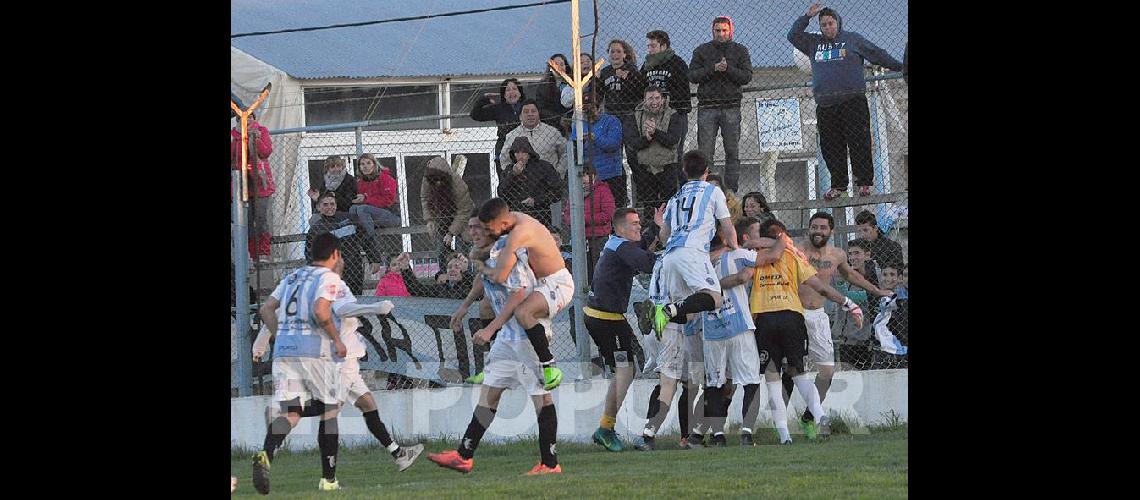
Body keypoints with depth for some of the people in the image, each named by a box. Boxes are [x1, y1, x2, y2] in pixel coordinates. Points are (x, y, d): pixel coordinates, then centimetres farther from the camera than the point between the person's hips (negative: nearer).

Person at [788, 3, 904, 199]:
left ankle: (864, 182, -4)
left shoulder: (852, 39, 10)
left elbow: (877, 54, 12)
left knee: (858, 142, -8)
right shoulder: (814, 43, 19)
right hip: (825, 105, 3)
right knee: (831, 146, 0)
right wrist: (807, 17, 6)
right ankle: (838, 185, 5)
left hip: (853, 101, -3)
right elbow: (793, 36, 15)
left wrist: (901, 67, 12)